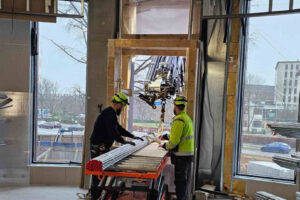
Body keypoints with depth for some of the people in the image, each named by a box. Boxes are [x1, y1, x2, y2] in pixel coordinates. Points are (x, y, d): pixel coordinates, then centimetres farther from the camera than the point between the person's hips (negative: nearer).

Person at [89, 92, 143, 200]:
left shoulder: (111, 114, 17)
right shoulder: (108, 114, -17)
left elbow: (119, 128, 24)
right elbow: (113, 132, -23)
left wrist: (133, 136, 22)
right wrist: (124, 141, -14)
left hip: (103, 147, 11)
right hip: (98, 148, -11)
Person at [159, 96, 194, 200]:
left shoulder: (179, 119, -19)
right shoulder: (187, 117, 12)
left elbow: (174, 140, -21)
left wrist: (165, 146, -4)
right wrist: (166, 136, 27)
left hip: (181, 155, -10)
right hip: (189, 153, 10)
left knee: (180, 180, -1)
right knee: (185, 179, 20)